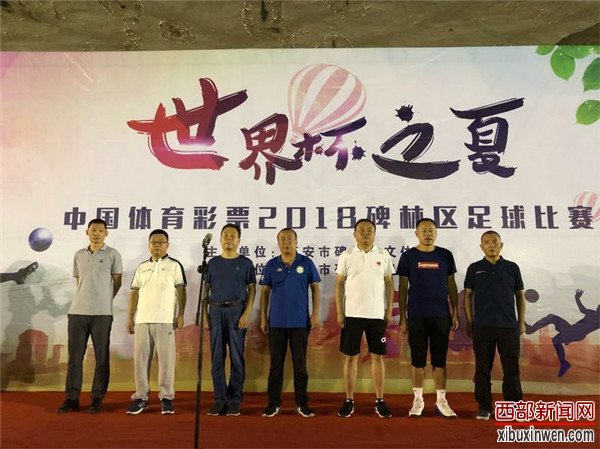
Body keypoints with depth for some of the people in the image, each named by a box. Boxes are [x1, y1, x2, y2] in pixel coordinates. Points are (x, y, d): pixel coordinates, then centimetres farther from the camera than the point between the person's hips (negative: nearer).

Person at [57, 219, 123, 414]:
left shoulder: (112, 255, 1)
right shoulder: (79, 255, 13)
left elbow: (117, 282, 6)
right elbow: (78, 281, 20)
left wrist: (103, 301, 8)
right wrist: (87, 299, 13)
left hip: (102, 313, -3)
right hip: (77, 312, 4)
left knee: (102, 357, 2)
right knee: (74, 356, 6)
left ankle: (97, 399, 10)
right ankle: (72, 398, 16)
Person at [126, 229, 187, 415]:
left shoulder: (174, 265, 3)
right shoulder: (141, 267, 14)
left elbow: (181, 291, 0)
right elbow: (134, 293, 15)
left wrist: (181, 315, -8)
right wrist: (130, 318, 9)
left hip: (166, 320, -4)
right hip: (142, 320, 4)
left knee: (166, 360, -1)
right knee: (140, 359, 6)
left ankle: (166, 397, 8)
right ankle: (141, 397, 17)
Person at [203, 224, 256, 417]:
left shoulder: (245, 263, 5)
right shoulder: (213, 263, 11)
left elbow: (252, 289, 3)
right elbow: (206, 290, 12)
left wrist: (247, 313, -8)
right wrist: (205, 315, 3)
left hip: (237, 312, -2)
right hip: (216, 311, 2)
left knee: (237, 357, 1)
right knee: (217, 357, 4)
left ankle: (235, 400, 10)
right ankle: (220, 399, 13)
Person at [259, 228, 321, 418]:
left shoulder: (306, 263, 0)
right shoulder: (271, 265, 3)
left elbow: (315, 288, 2)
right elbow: (265, 292, 6)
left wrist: (315, 313, -5)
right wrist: (263, 317, 2)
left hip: (300, 322, -1)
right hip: (276, 322, 1)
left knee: (300, 363, 7)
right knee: (276, 363, 8)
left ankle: (302, 403, 20)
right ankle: (274, 403, 20)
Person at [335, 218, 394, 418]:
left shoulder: (384, 256, 4)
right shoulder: (346, 256, 0)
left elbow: (389, 283, 7)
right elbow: (339, 285, 2)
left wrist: (389, 310, 2)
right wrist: (339, 312, -4)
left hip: (377, 314, 1)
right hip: (352, 314, -1)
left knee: (377, 357, 7)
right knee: (350, 357, 5)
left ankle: (379, 400, 18)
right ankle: (349, 400, 16)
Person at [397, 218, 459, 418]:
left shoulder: (445, 255, 6)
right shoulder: (408, 256, 2)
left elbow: (451, 285, 10)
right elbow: (402, 288, 3)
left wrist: (455, 313, 4)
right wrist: (402, 317, -2)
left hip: (441, 315, 1)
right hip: (416, 315, -1)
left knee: (439, 359, 7)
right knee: (417, 359, 6)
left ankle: (441, 401, 17)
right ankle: (418, 400, 17)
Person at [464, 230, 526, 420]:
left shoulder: (512, 268, 6)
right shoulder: (474, 268, 4)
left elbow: (520, 295, 11)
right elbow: (468, 295, 6)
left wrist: (521, 321, 6)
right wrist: (469, 322, 2)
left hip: (509, 326, 1)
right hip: (482, 327, 0)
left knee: (511, 368, 5)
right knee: (482, 369, 5)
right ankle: (484, 407, 15)